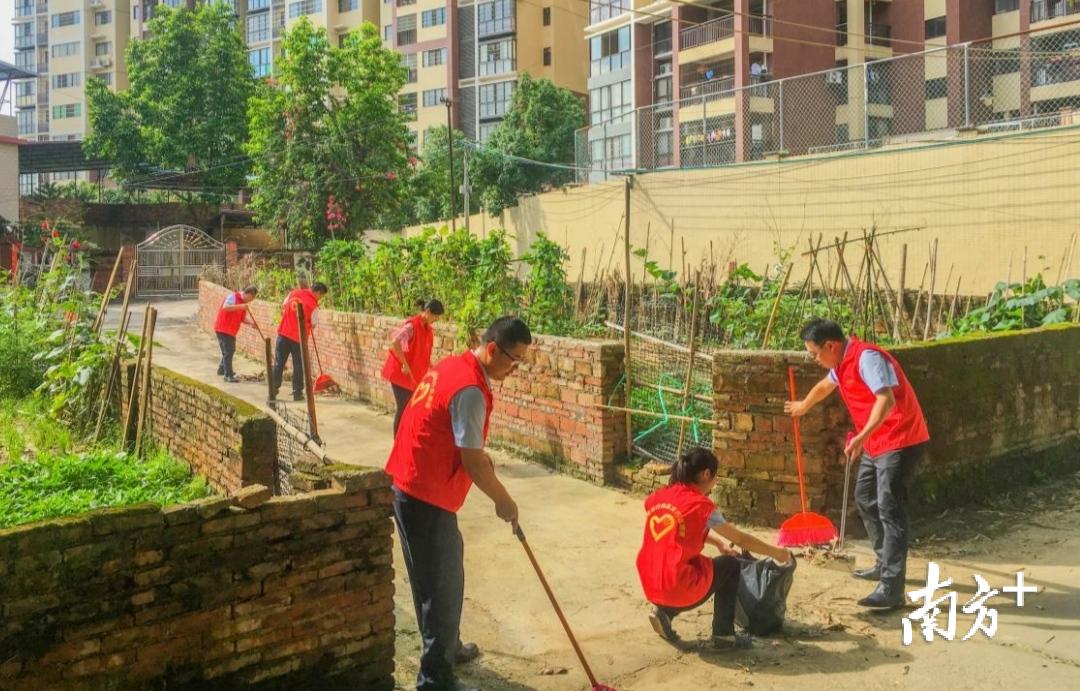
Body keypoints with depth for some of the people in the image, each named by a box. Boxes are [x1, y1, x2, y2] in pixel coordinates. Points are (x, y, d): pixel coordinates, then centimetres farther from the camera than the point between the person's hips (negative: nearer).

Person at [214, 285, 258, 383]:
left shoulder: (244, 303, 12)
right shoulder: (233, 297, -15)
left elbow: (243, 318, 14)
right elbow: (225, 307, -32)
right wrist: (240, 306, -38)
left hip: (231, 330, 10)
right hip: (223, 328, -10)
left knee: (231, 350, 21)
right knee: (228, 352, -9)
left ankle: (222, 369, 38)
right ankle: (228, 375, -6)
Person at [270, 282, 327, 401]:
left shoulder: (293, 293, 3)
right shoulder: (313, 304, -10)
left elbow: (283, 307, 14)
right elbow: (313, 324, -3)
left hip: (284, 333, 4)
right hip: (299, 337, -4)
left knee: (278, 364, 9)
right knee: (298, 366, 8)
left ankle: (273, 390, 10)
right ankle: (297, 393, 10)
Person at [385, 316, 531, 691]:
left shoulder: (452, 365, 8)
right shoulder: (470, 390, -23)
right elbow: (471, 462, -20)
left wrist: (479, 453, 15)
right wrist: (503, 501, -7)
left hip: (411, 484, 10)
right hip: (427, 496, -10)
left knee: (437, 576, 23)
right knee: (442, 584, -1)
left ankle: (445, 646, 40)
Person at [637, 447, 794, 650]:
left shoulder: (656, 498, 8)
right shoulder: (701, 505, -8)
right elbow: (741, 539, 2)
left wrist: (719, 544, 30)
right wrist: (776, 553, 16)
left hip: (650, 590, 6)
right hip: (682, 592, -6)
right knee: (730, 565, 18)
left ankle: (665, 611, 15)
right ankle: (723, 635, 19)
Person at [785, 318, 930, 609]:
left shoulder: (866, 357, -21)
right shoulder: (843, 363, 11)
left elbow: (887, 399, -34)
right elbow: (824, 385, 33)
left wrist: (862, 436, -43)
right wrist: (803, 406, 51)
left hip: (900, 441, -10)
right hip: (876, 443, 10)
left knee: (890, 510, -14)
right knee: (865, 499, 20)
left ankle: (891, 590, -16)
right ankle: (885, 564, 34)